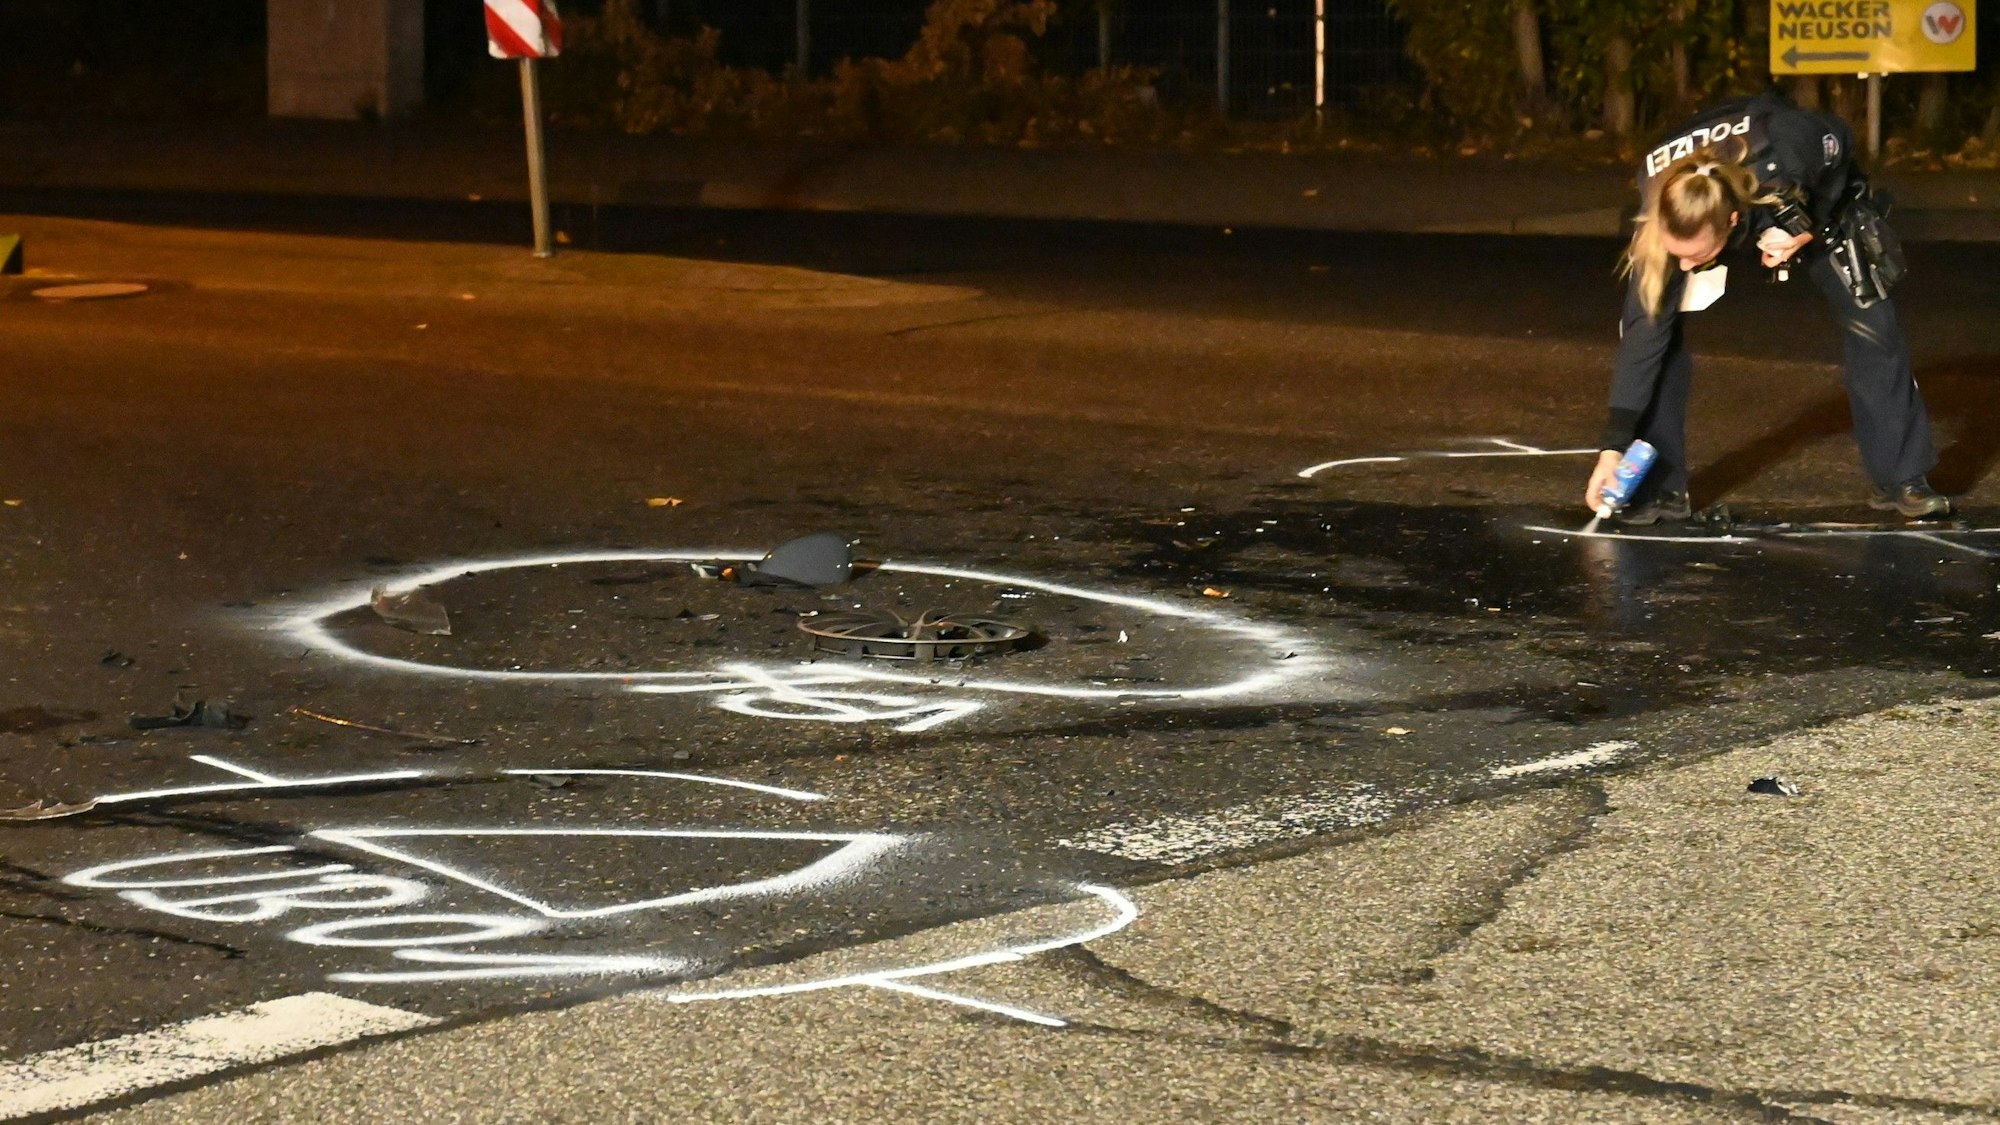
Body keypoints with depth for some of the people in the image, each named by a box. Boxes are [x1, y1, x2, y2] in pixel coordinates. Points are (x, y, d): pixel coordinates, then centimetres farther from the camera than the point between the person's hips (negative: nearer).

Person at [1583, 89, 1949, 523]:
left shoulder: (1783, 153, -46)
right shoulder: (1658, 215, -39)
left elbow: (1841, 143, -20)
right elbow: (1644, 330, -32)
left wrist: (1808, 230, -32)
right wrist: (1612, 447, -34)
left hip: (1816, 196, 0)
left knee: (1872, 323, -10)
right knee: (1653, 319, -18)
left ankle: (1901, 479, 7)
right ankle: (1659, 488, -7)